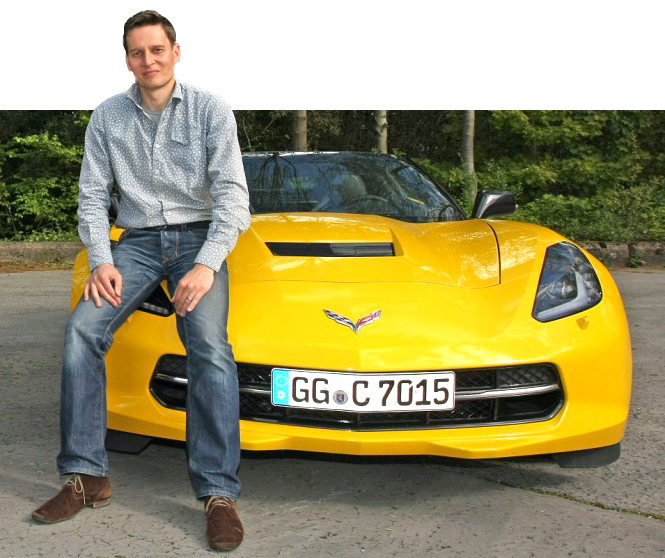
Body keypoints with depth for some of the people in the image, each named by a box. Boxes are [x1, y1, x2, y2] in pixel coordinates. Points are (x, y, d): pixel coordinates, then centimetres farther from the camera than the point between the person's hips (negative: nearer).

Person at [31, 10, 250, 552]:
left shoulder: (209, 109, -1)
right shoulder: (108, 117, 7)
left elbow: (232, 193, -7)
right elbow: (93, 196, 8)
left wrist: (207, 264, -19)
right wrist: (101, 261, -9)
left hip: (198, 237, -2)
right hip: (138, 240, 3)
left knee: (209, 343, -27)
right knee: (83, 327, -21)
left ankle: (219, 492, -24)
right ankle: (86, 476, -13)